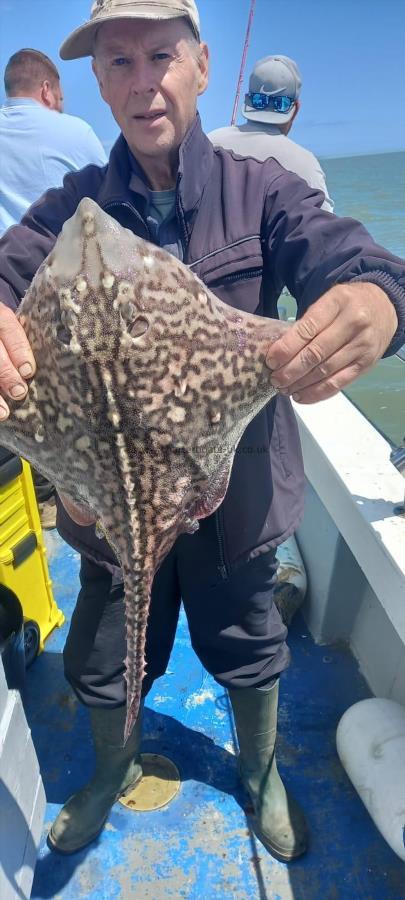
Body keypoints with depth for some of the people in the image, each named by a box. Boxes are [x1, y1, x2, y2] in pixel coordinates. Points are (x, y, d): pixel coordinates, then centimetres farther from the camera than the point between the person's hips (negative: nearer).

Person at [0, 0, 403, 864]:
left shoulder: (261, 191, -6)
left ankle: (262, 769, 56)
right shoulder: (72, 207, -2)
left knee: (248, 651, 21)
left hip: (234, 491, 0)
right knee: (102, 663, 21)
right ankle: (115, 768, 57)